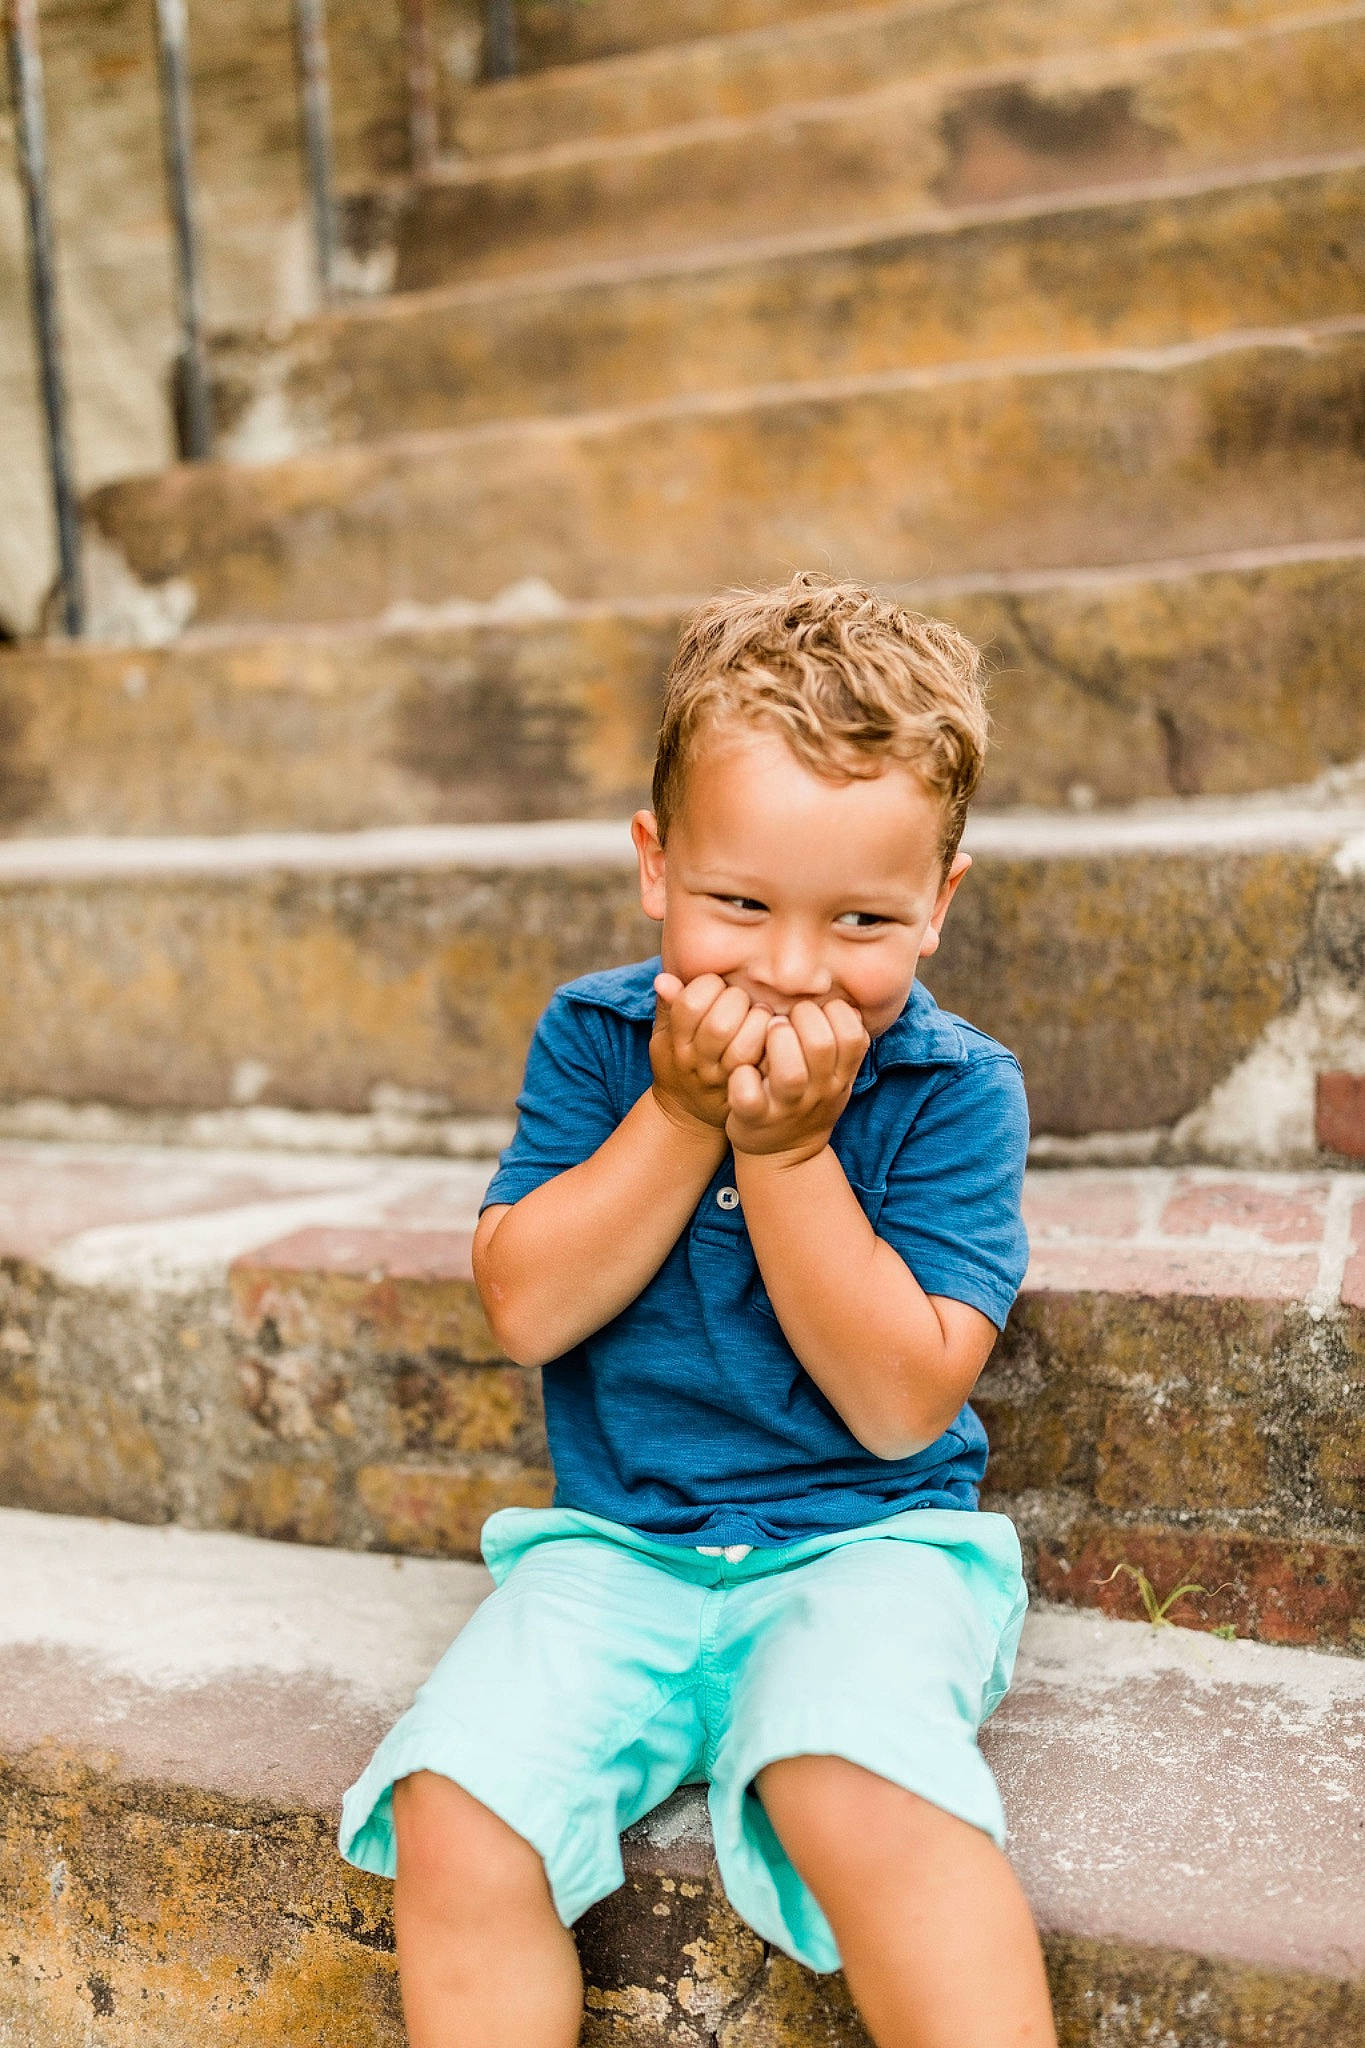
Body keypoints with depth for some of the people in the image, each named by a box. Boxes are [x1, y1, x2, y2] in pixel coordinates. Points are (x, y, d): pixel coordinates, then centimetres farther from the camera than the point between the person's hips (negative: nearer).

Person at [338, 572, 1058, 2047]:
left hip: (867, 1540, -2)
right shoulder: (594, 1039, 0)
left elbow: (901, 1406, -13)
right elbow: (524, 1308, -8)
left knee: (853, 1782, -34)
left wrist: (787, 1148, -21)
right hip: (617, 1550, 3)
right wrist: (679, 1114, -17)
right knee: (454, 1810, -21)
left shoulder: (953, 1088, -8)